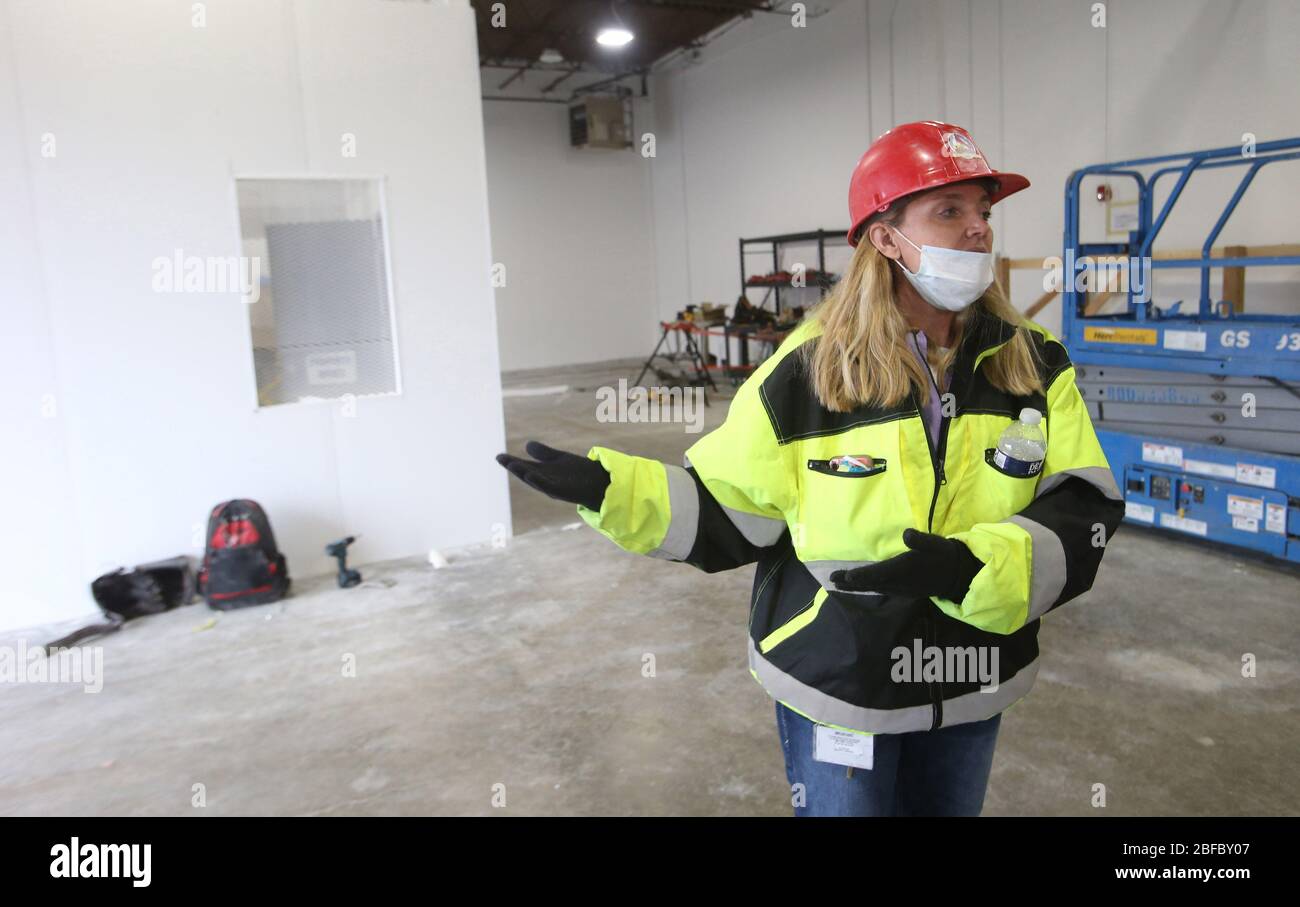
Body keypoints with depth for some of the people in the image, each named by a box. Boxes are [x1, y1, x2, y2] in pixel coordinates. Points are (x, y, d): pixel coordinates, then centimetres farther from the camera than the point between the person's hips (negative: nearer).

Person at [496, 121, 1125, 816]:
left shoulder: (1034, 367, -6)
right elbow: (725, 510, -9)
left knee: (951, 806, 24)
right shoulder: (806, 371, -14)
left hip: (971, 687, 4)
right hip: (835, 684, -3)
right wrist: (607, 486, -21)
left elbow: (1083, 510, -11)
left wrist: (972, 568, -29)